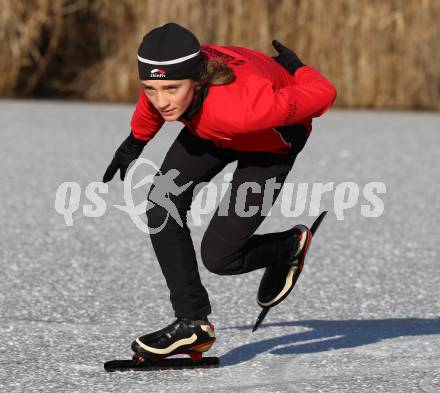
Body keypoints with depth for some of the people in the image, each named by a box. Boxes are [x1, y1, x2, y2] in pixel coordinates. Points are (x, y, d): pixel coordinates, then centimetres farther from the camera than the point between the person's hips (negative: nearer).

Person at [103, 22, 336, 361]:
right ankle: (192, 323, -3)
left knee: (218, 256, -10)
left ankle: (289, 248, 22)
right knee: (162, 207, -14)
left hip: (269, 141, -5)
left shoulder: (242, 105, -47)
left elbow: (322, 93, -33)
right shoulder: (165, 75, -30)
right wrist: (137, 140, 16)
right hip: (209, 129, 5)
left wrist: (295, 70, -12)